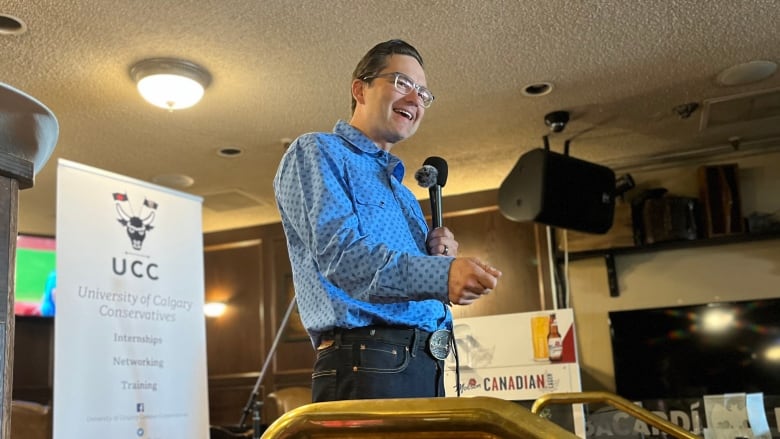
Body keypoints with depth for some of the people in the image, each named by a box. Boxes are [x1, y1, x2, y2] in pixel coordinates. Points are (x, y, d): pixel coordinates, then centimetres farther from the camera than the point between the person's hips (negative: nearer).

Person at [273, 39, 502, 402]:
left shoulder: (401, 191, 26)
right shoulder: (316, 152, 1)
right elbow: (339, 252, -16)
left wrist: (439, 257, 5)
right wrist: (441, 274, -29)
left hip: (428, 370, 8)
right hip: (366, 367, -8)